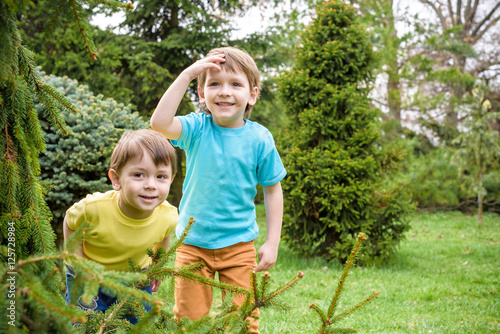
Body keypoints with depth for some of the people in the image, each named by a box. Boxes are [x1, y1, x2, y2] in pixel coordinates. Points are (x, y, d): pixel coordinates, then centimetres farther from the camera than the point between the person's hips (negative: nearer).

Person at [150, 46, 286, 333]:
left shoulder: (259, 139, -7)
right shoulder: (197, 128, -8)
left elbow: (273, 189, 2)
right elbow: (160, 122, -29)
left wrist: (273, 242, -1)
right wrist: (187, 73, -26)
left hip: (239, 244, 0)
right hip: (193, 242, 0)